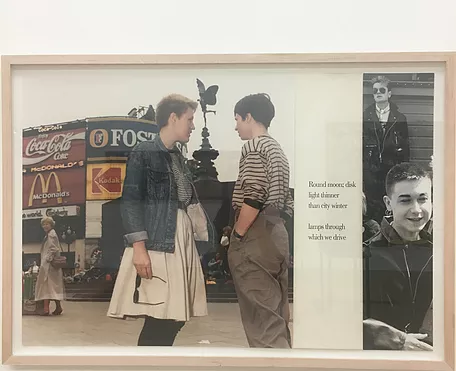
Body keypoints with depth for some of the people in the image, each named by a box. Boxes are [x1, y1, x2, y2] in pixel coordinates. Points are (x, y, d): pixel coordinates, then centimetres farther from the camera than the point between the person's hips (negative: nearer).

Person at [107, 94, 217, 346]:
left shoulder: (179, 157, 17)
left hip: (182, 243, 8)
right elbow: (130, 202, -10)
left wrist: (209, 235, 19)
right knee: (158, 320, -8)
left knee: (175, 318, 8)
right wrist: (139, 247, -19)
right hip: (156, 245, -7)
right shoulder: (143, 153, -4)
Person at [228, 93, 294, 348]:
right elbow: (287, 202, 16)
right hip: (277, 234, 9)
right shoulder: (278, 149, 19)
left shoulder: (253, 146, -8)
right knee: (276, 314, 14)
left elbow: (254, 197, -18)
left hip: (255, 237, -9)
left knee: (261, 317, -5)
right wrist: (275, 228, 16)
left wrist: (237, 236, -11)